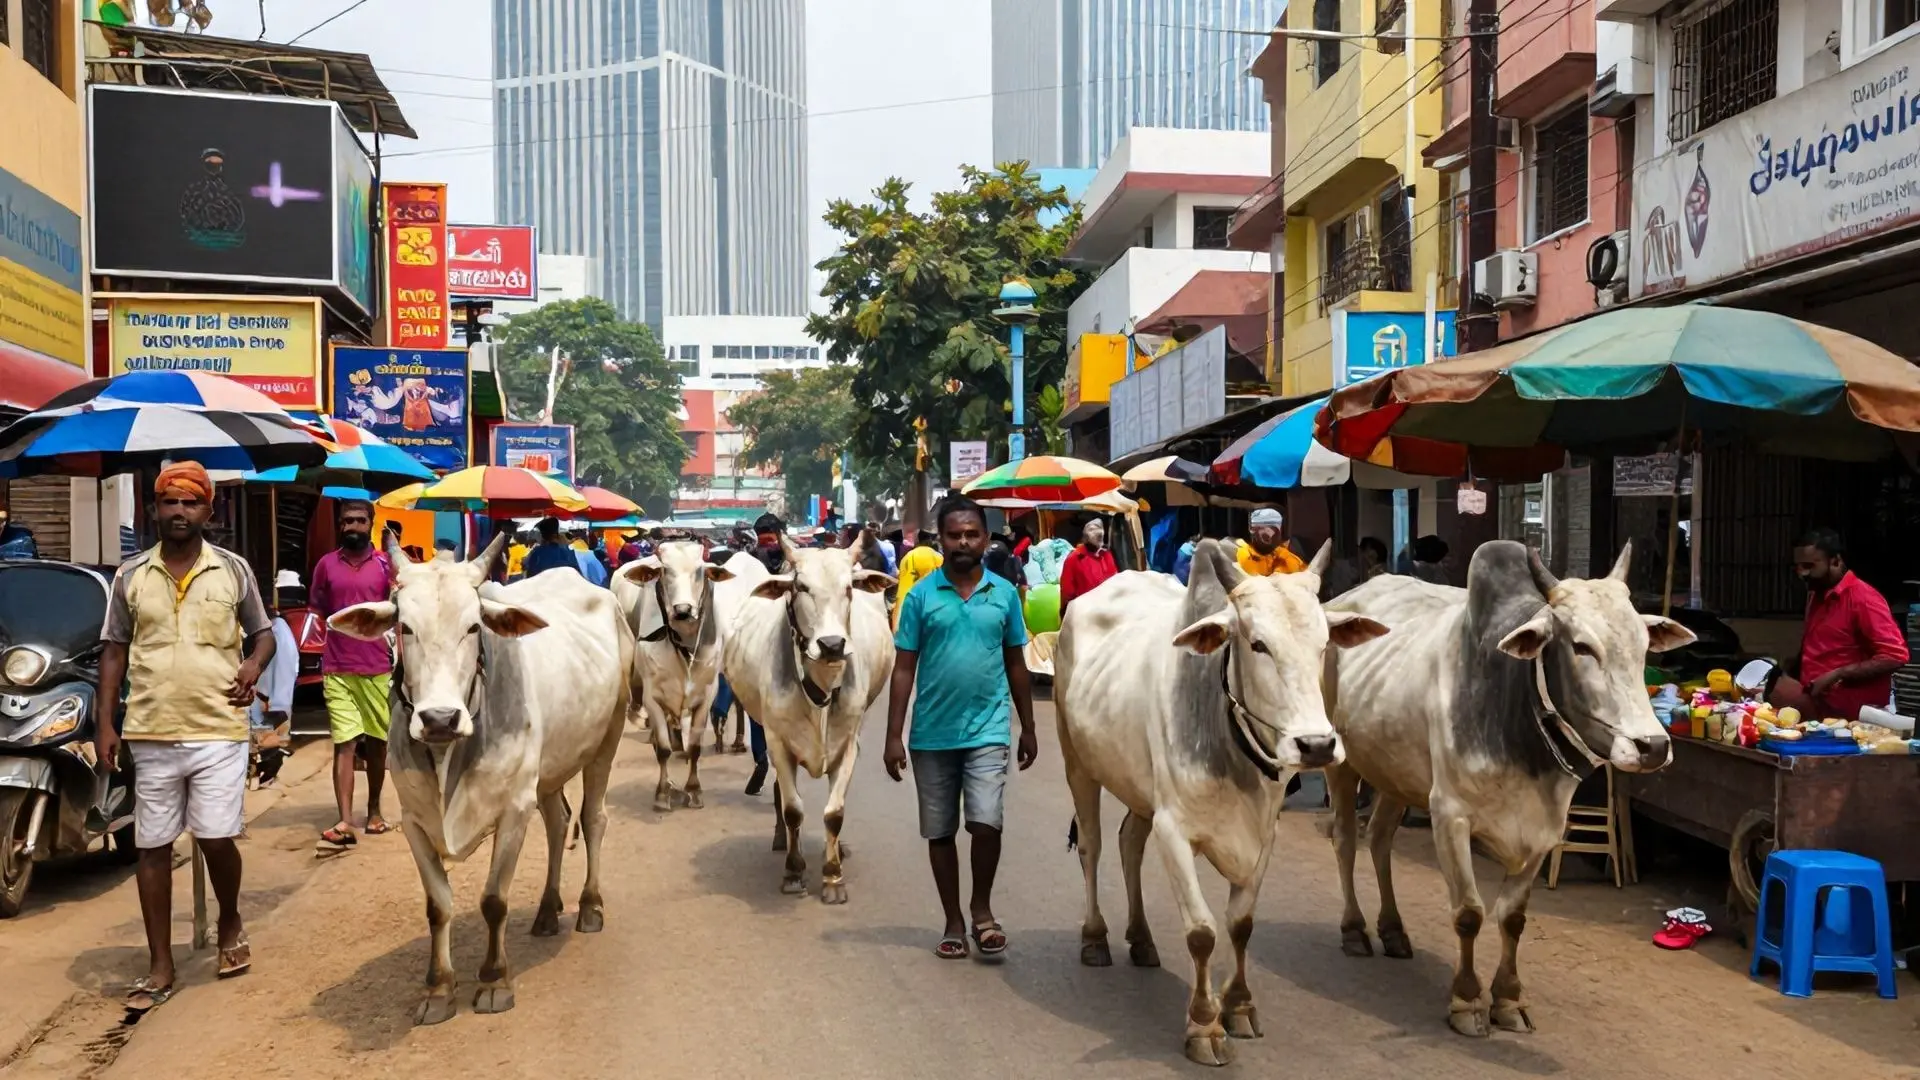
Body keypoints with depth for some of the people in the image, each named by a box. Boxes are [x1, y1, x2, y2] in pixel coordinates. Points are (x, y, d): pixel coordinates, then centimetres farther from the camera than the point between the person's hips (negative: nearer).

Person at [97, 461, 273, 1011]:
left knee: (216, 838, -4)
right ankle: (160, 967, 18)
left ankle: (230, 924, 27)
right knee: (153, 848, 7)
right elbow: (114, 651, 9)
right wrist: (104, 723, 2)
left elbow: (263, 633, 12)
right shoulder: (131, 575, 6)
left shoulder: (233, 570, 3)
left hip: (219, 731, -2)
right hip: (150, 734, 2)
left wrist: (254, 666, -10)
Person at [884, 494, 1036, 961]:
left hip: (987, 731, 0)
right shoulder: (921, 596, -2)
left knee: (986, 822, -12)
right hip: (931, 735, 1)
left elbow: (1016, 664, 10)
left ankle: (982, 908, 12)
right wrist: (894, 737, -5)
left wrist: (1028, 728, 10)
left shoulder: (1004, 593, 2)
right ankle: (954, 922, 25)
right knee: (940, 832, 9)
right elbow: (904, 669, -1)